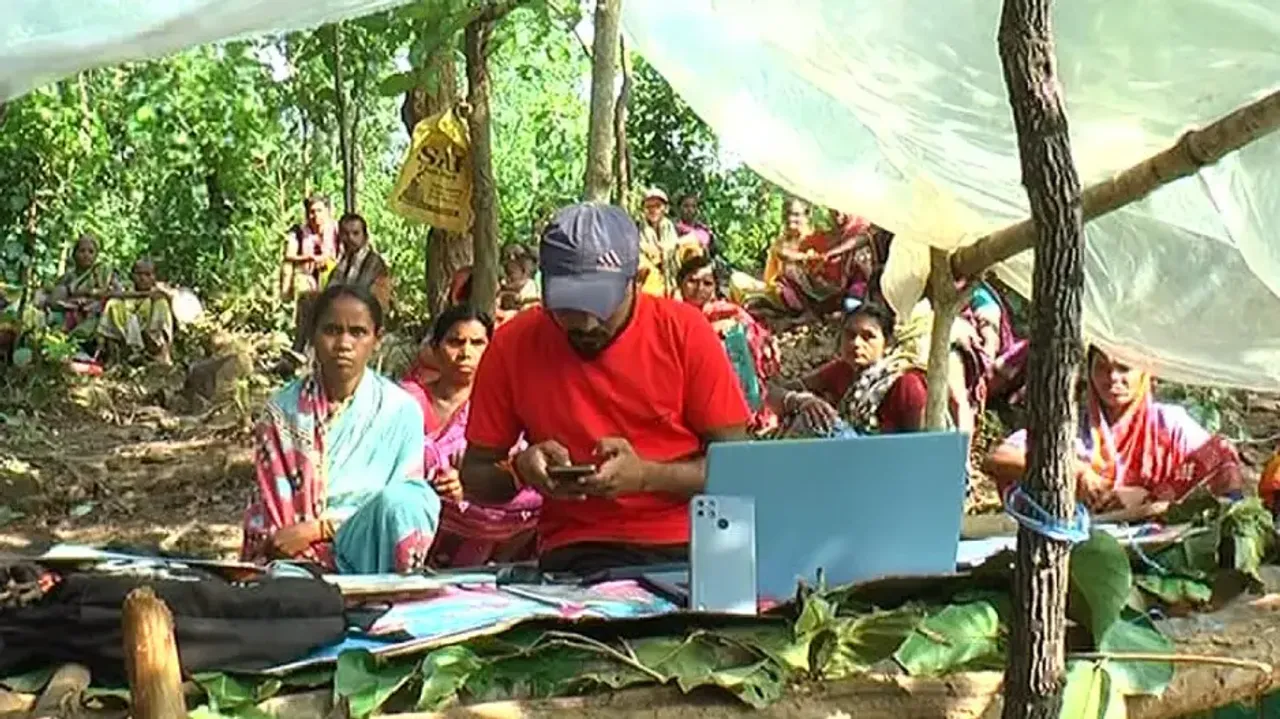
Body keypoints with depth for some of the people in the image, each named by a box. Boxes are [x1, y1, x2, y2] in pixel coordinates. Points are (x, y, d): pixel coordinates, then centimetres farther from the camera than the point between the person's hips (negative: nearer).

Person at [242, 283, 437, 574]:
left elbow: (397, 505, -5)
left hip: (370, 551, 0)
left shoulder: (400, 410, -1)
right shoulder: (284, 410, 4)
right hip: (298, 562, 0)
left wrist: (316, 529, -13)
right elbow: (270, 509, 4)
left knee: (397, 501, -31)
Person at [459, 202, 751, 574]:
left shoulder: (685, 331, -3)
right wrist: (521, 471, -14)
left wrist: (646, 476, -18)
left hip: (688, 544, 2)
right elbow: (474, 478, 9)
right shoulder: (512, 345, 0)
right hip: (577, 554, -1)